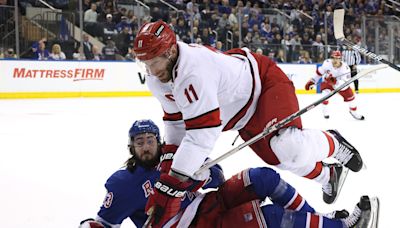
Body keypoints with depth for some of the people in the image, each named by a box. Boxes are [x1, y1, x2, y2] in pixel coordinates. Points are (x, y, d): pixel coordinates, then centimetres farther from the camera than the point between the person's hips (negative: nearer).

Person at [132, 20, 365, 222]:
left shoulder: (193, 71, -40)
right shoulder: (158, 79, -12)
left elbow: (203, 134, -44)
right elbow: (176, 119, 3)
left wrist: (173, 182, -42)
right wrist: (170, 160, -2)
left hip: (265, 80, -8)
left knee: (285, 147, -26)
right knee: (275, 156, 4)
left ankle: (333, 143, 4)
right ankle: (326, 175, 26)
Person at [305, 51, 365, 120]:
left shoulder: (345, 68, -34)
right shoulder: (327, 63, -29)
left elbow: (344, 84, -41)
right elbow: (319, 72, -10)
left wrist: (335, 81, -59)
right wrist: (312, 81, -5)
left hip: (340, 82, 1)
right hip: (327, 81, 0)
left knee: (350, 96, 1)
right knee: (326, 92, -27)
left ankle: (353, 112, 29)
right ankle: (325, 112, -7)